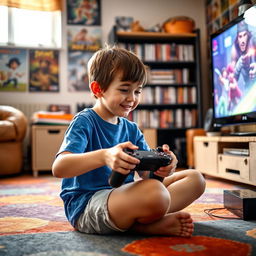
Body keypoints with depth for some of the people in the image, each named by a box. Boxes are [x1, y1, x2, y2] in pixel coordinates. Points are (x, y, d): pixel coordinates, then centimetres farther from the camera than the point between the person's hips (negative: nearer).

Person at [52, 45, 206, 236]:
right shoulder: (84, 122, -8)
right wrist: (104, 156, -41)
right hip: (86, 205, -8)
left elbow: (147, 173, 5)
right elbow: (58, 167, -24)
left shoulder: (131, 129, 14)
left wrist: (162, 168, -21)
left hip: (124, 196, 9)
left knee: (195, 178, 3)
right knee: (154, 193, -38)